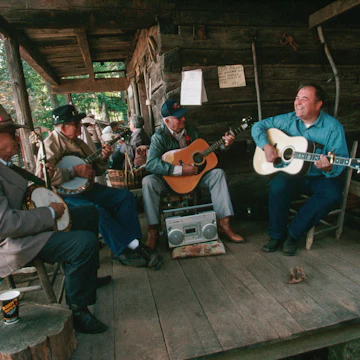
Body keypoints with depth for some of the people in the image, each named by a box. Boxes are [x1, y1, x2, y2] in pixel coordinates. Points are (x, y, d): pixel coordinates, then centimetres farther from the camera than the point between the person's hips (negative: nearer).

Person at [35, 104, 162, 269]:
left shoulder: (78, 142, 15)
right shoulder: (51, 144, -9)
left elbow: (95, 170, 18)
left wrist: (102, 159, -3)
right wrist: (74, 171, -22)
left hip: (85, 188, 8)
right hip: (65, 194, -8)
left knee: (125, 196, -7)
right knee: (97, 211, -34)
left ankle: (124, 248, -14)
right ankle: (135, 246, -20)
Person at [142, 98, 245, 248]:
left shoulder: (191, 129, 2)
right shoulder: (159, 137, -14)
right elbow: (150, 164, -28)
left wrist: (223, 143, -4)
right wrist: (180, 170, -33)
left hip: (194, 174, 4)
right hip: (169, 179, -4)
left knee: (218, 173, -16)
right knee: (148, 182, -32)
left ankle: (223, 223, -17)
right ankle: (153, 231, -24)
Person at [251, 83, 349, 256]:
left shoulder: (333, 127, -8)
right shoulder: (288, 120, 1)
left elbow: (341, 160, -11)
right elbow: (258, 126, 6)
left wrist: (329, 168, -35)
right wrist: (266, 146, -12)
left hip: (320, 177, -1)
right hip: (292, 173, 1)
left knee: (332, 195, -31)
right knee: (277, 186, -30)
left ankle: (293, 234, -14)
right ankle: (277, 235, -9)